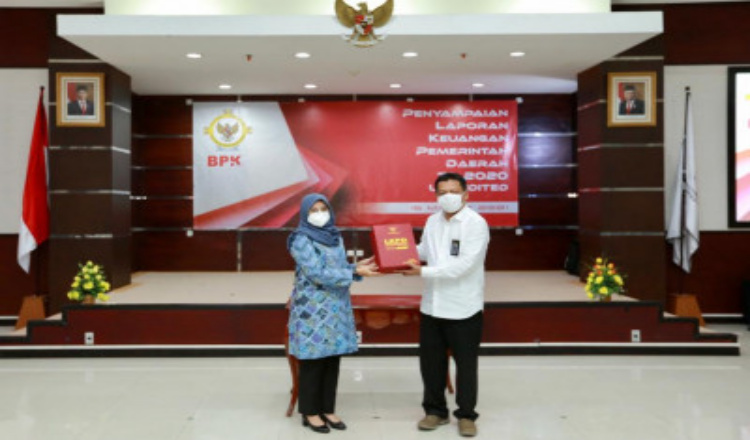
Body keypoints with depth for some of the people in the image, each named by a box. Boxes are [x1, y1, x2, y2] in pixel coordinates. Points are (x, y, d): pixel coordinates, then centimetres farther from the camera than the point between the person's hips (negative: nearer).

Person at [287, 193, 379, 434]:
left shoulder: (335, 237, 11)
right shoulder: (301, 240, -11)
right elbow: (319, 274, -19)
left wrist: (358, 266, -6)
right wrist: (355, 272, -22)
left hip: (336, 308, 6)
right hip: (312, 310, -6)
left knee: (333, 361, 10)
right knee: (312, 363, 2)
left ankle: (327, 409, 22)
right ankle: (310, 412, 15)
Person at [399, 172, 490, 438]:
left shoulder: (476, 223, -14)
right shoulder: (432, 221, 7)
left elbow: (464, 264, -22)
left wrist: (424, 272, -25)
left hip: (463, 307, -5)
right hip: (432, 304, 6)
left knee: (466, 364, 8)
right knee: (431, 361, 13)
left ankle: (466, 414, 24)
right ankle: (435, 410, 30)